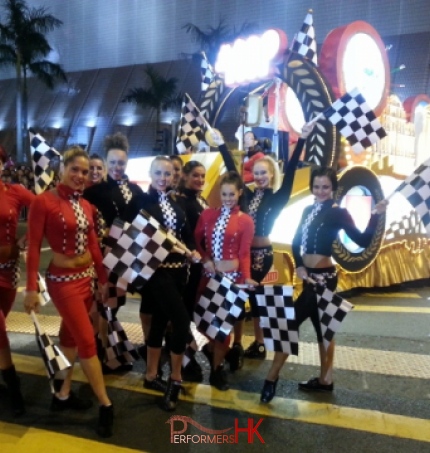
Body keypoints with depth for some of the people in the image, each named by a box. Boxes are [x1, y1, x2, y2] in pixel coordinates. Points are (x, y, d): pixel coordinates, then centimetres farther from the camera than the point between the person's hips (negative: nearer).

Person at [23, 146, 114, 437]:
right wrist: (32, 288, -14)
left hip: (87, 277, 7)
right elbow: (34, 247, -13)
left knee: (71, 336, 17)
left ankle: (63, 394, 34)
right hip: (63, 280, -6)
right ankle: (106, 405, 11)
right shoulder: (44, 201, -13)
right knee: (87, 341, -3)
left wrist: (103, 279, 12)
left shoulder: (87, 205, 6)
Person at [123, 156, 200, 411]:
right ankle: (175, 379, 7)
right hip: (156, 268, -6)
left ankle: (152, 376, 27)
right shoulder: (141, 200, -5)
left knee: (160, 321, 14)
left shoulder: (176, 203, 13)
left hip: (178, 268, 6)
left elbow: (186, 233, 13)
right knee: (182, 320, -11)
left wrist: (193, 251, -4)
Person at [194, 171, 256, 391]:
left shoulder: (246, 220, -3)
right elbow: (196, 241, 7)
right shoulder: (207, 214, 5)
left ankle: (216, 367, 20)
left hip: (232, 274, -3)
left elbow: (244, 252, -6)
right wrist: (205, 259, -10)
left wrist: (247, 277, -20)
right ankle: (213, 352, 37)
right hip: (208, 273, 3)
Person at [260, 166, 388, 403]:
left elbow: (363, 241, -16)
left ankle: (272, 378, 7)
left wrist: (375, 215, -24)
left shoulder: (338, 213, -10)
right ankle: (325, 379, 30)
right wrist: (299, 266, -4)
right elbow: (296, 242, 9)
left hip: (323, 277, -7)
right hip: (309, 276, 8)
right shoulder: (308, 210, 9)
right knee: (322, 327, 16)